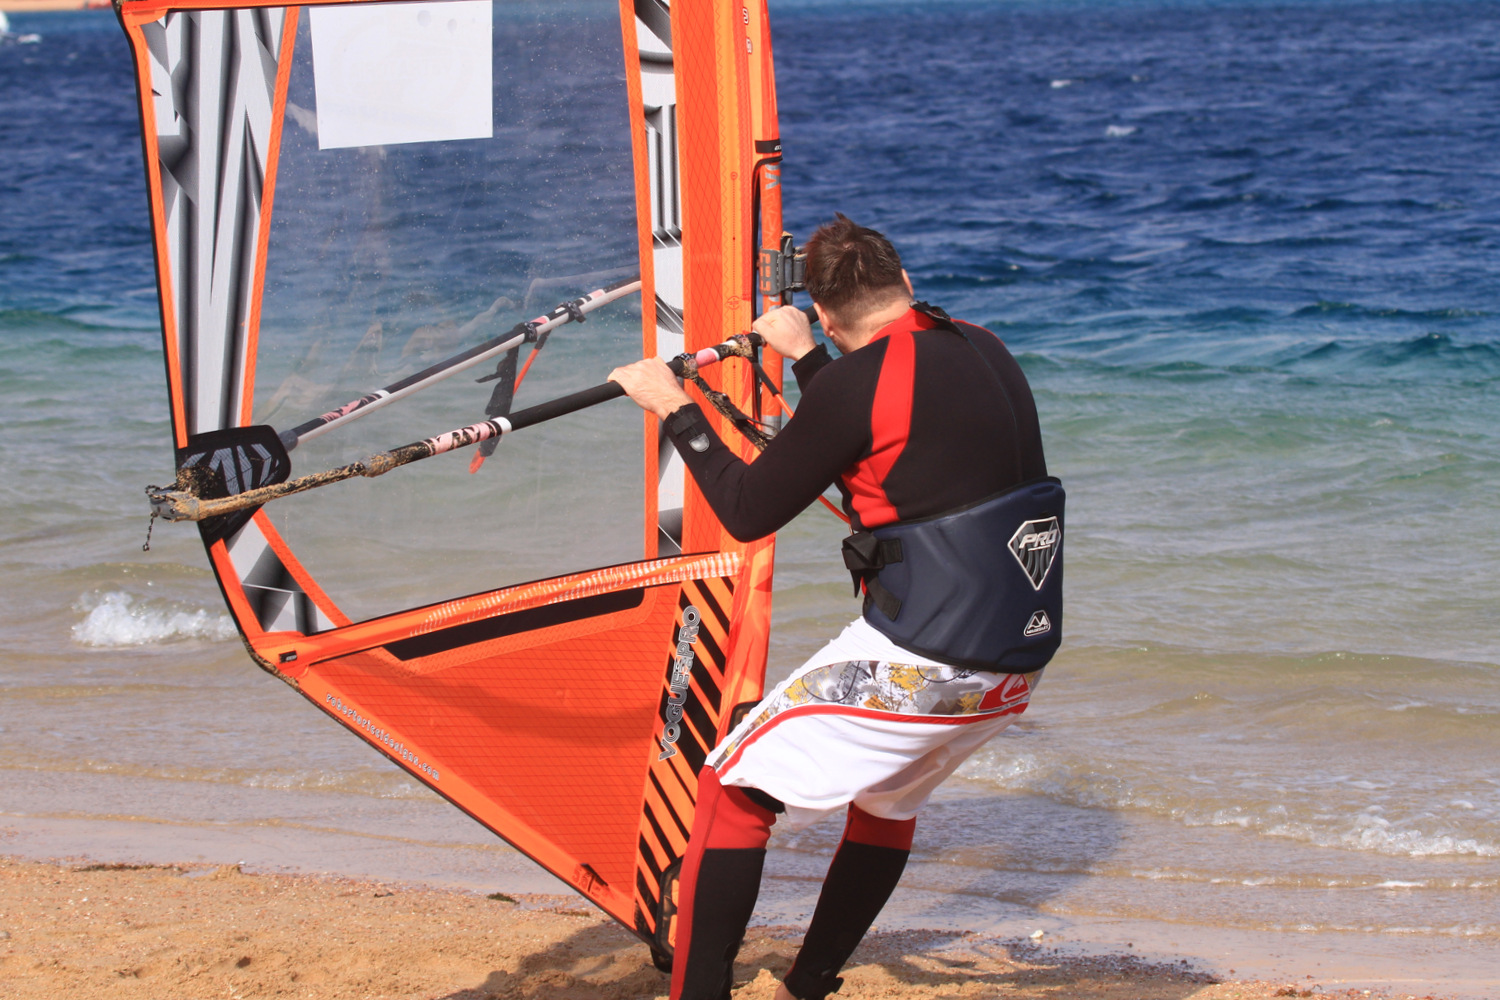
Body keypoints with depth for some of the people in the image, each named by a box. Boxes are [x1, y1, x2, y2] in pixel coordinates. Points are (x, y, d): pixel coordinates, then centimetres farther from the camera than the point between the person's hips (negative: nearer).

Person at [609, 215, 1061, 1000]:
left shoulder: (861, 380, -13)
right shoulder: (984, 353, 10)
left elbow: (747, 512, -4)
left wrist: (674, 409, 7)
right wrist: (806, 360, 39)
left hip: (919, 661, -8)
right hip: (1016, 659, 8)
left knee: (734, 790, 2)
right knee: (891, 797, 31)